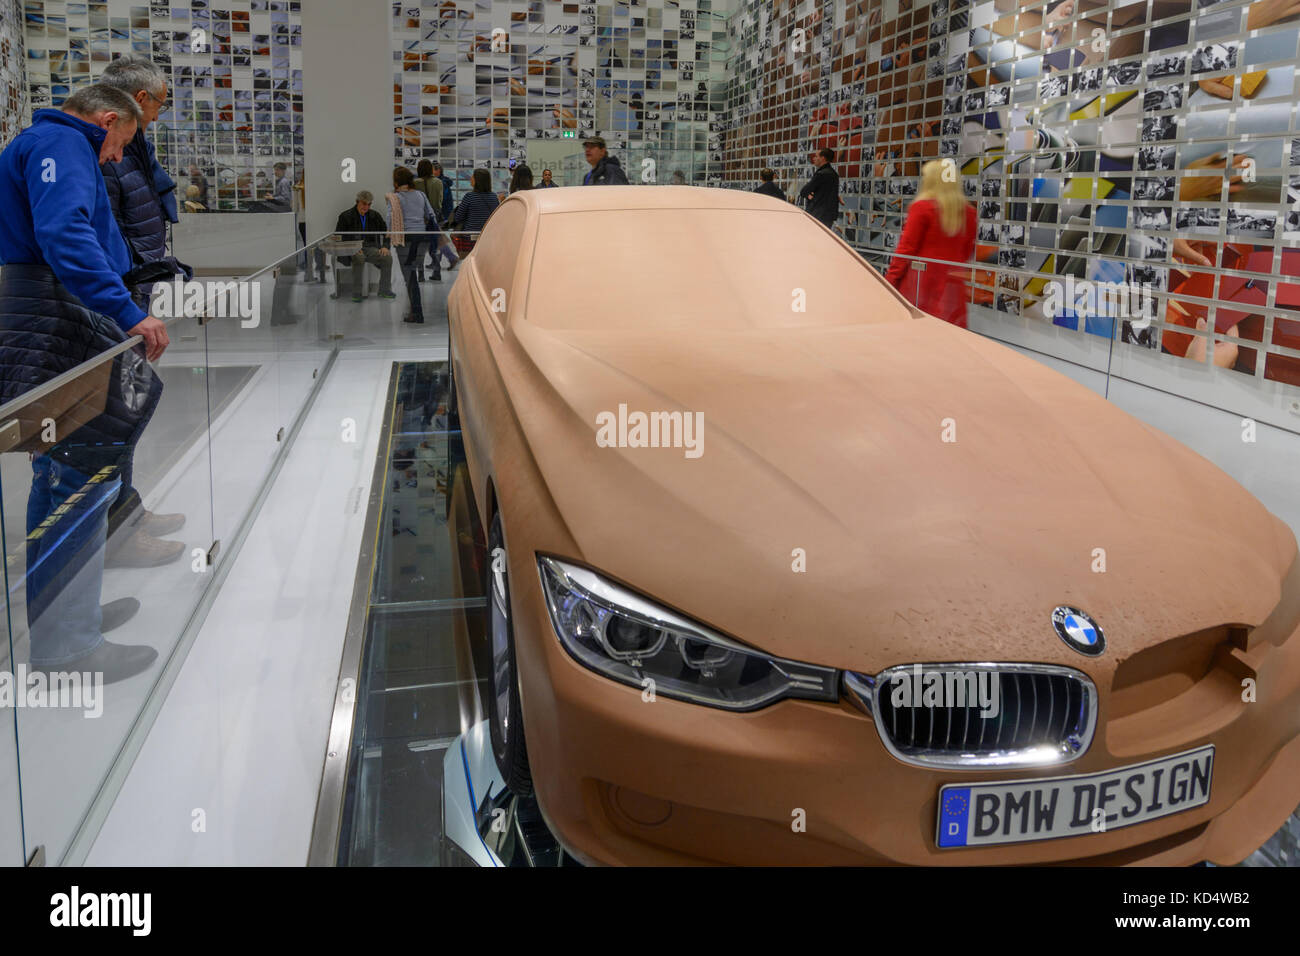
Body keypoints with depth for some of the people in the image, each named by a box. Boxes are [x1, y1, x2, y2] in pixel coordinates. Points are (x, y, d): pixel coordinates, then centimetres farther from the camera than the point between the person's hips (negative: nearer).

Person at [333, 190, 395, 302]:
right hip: (352, 248, -3)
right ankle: (357, 293, -32)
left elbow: (386, 232, 17)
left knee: (388, 258, -25)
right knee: (359, 258, -39)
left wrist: (385, 246, -3)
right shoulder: (346, 216, 3)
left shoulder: (375, 216, 13)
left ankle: (385, 290, -14)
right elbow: (338, 237, 1)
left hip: (371, 248, 3)